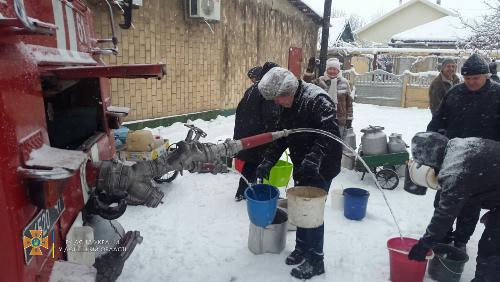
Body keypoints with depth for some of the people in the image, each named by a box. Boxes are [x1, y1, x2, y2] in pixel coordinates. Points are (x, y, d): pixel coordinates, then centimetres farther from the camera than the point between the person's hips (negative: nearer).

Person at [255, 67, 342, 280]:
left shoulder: (318, 100, -21)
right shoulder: (289, 107, 7)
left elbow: (329, 135, -30)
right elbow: (281, 136, 10)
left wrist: (312, 160, -39)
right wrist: (267, 161, 0)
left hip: (320, 169, -8)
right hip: (301, 167, 8)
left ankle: (315, 261, 15)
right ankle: (302, 248, 35)